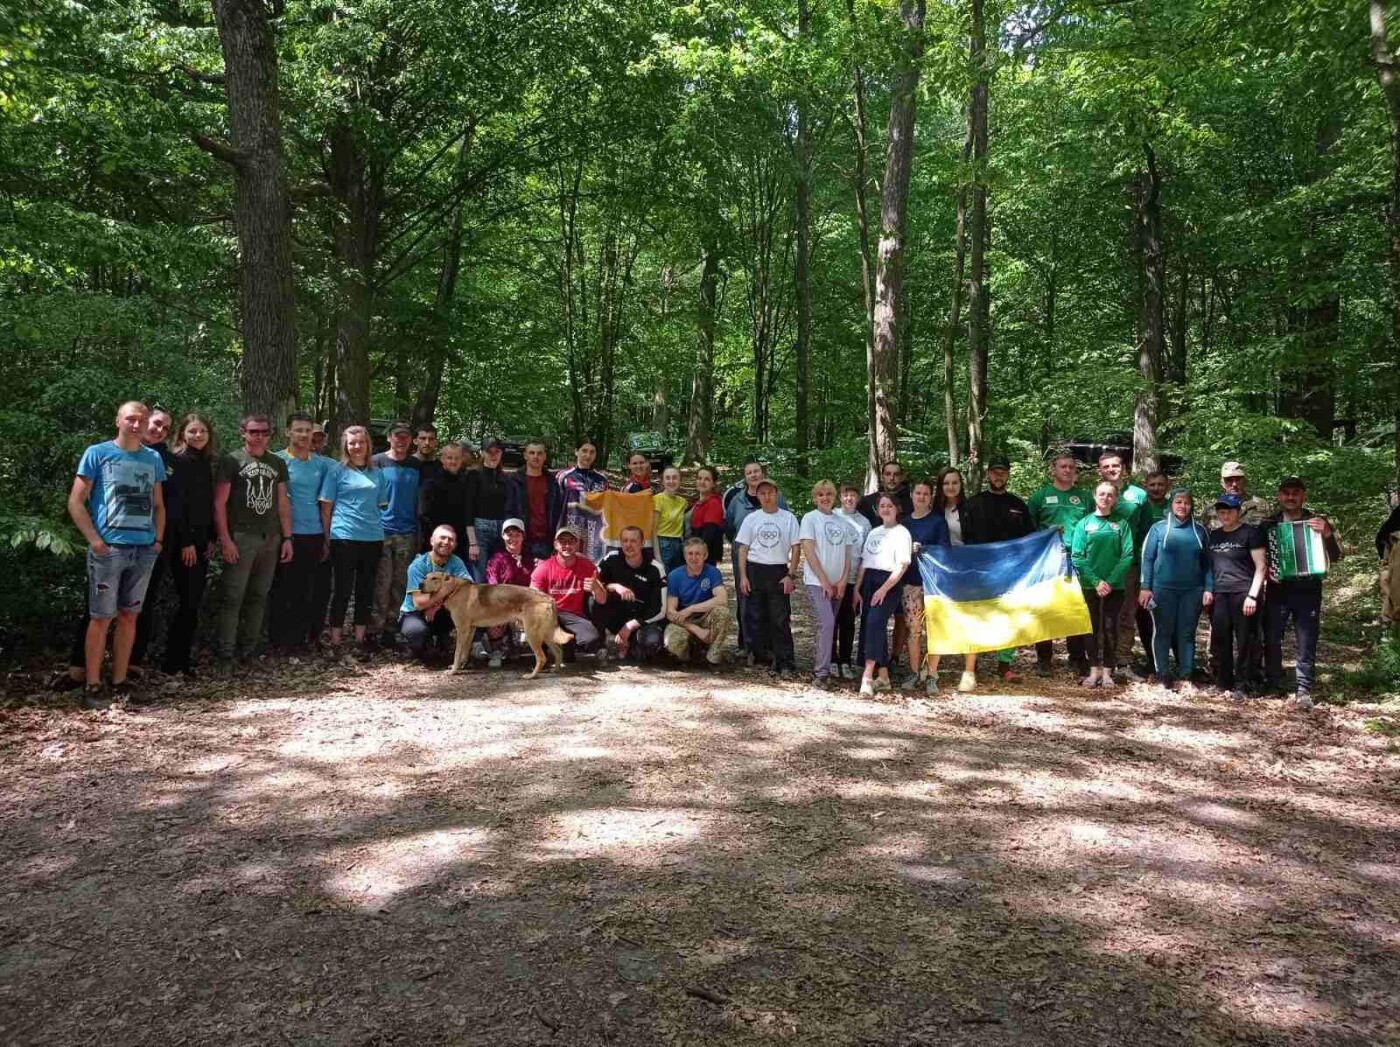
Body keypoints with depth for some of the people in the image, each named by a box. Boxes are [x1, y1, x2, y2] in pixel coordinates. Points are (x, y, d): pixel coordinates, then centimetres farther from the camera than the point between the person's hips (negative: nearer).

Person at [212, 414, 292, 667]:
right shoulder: (231, 461, 0)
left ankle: (248, 648, 20)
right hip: (241, 538, -5)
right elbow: (219, 503, -4)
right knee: (232, 598, -5)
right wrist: (225, 539, -12)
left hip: (271, 539, 5)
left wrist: (287, 538, 8)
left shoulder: (278, 464, 14)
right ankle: (224, 654, 0)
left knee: (258, 596, 10)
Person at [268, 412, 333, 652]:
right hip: (287, 535, -4)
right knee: (283, 589, 2)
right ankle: (280, 639, 10)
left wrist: (327, 538, 11)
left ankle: (304, 636, 20)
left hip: (314, 535, 4)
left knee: (308, 589, 11)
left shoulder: (322, 464, 9)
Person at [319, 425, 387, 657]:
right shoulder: (338, 471, 1)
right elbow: (326, 507, 1)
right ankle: (335, 643, 6)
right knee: (343, 591, -2)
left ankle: (360, 640, 19)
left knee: (366, 592, 9)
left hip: (373, 538, 4)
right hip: (344, 538, -4)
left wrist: (382, 532, 10)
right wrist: (328, 537, -2)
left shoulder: (377, 473, 12)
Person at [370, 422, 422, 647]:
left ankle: (390, 629, 13)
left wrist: (420, 532, 10)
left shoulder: (416, 466, 11)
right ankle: (374, 628, 3)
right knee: (382, 584, -4)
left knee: (400, 584, 5)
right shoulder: (377, 462, 0)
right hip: (382, 531, -4)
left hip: (408, 533, 4)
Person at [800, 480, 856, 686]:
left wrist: (843, 580, -2)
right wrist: (824, 580, -13)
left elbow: (847, 554, 11)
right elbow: (808, 551, -9)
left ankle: (822, 668, 16)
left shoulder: (842, 522, 12)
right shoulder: (810, 518, -2)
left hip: (837, 584, 5)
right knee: (827, 623, -17)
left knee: (829, 625, 7)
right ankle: (822, 671, -14)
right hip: (816, 581, -5)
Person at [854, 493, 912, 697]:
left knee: (875, 624, -21)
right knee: (868, 626, 4)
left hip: (888, 583, -7)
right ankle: (883, 676, 13)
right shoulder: (874, 532, 19)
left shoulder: (901, 533, -2)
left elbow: (902, 566, -10)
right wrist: (857, 589, 9)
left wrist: (884, 589, -18)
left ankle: (867, 676, -27)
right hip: (868, 582, 7)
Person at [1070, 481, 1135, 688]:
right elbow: (1077, 556, -3)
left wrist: (1110, 581, -13)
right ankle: (1094, 669, 11)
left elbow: (1127, 556, -4)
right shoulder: (1084, 523, 2)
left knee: (1110, 627, 1)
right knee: (1092, 627, 5)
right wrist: (1095, 581, -12)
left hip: (1114, 586, 0)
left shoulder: (1122, 524, 2)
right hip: (1089, 585, 0)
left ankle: (1107, 671, 8)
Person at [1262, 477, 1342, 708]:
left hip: (1308, 591, -1)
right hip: (1277, 591, 1)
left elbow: (1335, 557, -3)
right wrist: (1265, 570, -11)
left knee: (1305, 644, -1)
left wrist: (1327, 534, -21)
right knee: (1271, 639, 4)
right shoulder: (1268, 523, 4)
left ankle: (1304, 690, 5)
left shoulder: (1318, 522, 3)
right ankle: (1273, 685, 17)